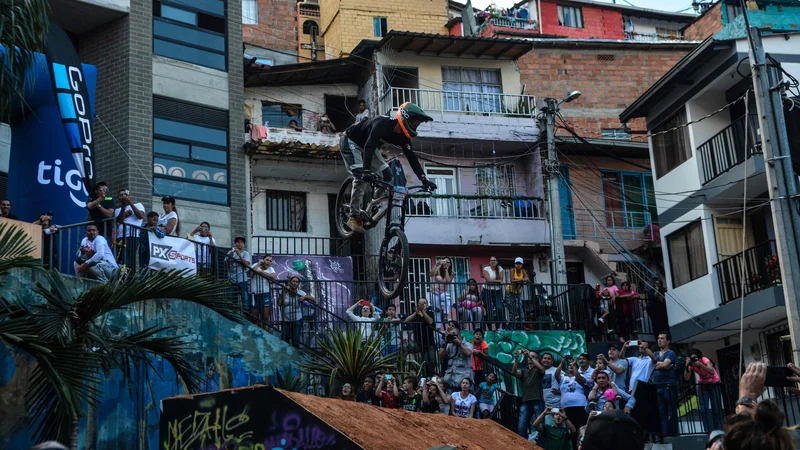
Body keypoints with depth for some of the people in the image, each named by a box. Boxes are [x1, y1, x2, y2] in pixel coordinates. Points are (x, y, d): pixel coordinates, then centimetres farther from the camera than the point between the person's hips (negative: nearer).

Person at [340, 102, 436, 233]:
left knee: (387, 176, -4)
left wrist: (424, 179, -19)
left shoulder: (402, 136, -12)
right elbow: (369, 146, -46)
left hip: (365, 145, 8)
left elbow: (411, 157, -11)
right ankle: (354, 217, -20)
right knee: (361, 176, -25)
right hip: (350, 141, -8)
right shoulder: (383, 124, -36)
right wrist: (366, 171, -57)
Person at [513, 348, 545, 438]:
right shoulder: (523, 371, 21)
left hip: (537, 401, -3)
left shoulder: (538, 370, 12)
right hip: (525, 402, 3)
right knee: (521, 428, -5)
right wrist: (516, 359, -15)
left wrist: (530, 356, -21)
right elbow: (514, 372, 0)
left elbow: (541, 368, -13)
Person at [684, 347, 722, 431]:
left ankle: (718, 430, 10)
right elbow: (686, 378, -27)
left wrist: (700, 364, -59)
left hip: (714, 384, -3)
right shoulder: (691, 364, -19)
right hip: (702, 385, 3)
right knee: (703, 409, -7)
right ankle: (709, 430, 0)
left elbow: (712, 372, -49)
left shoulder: (705, 360, -30)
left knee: (716, 409, -2)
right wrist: (687, 366, -39)